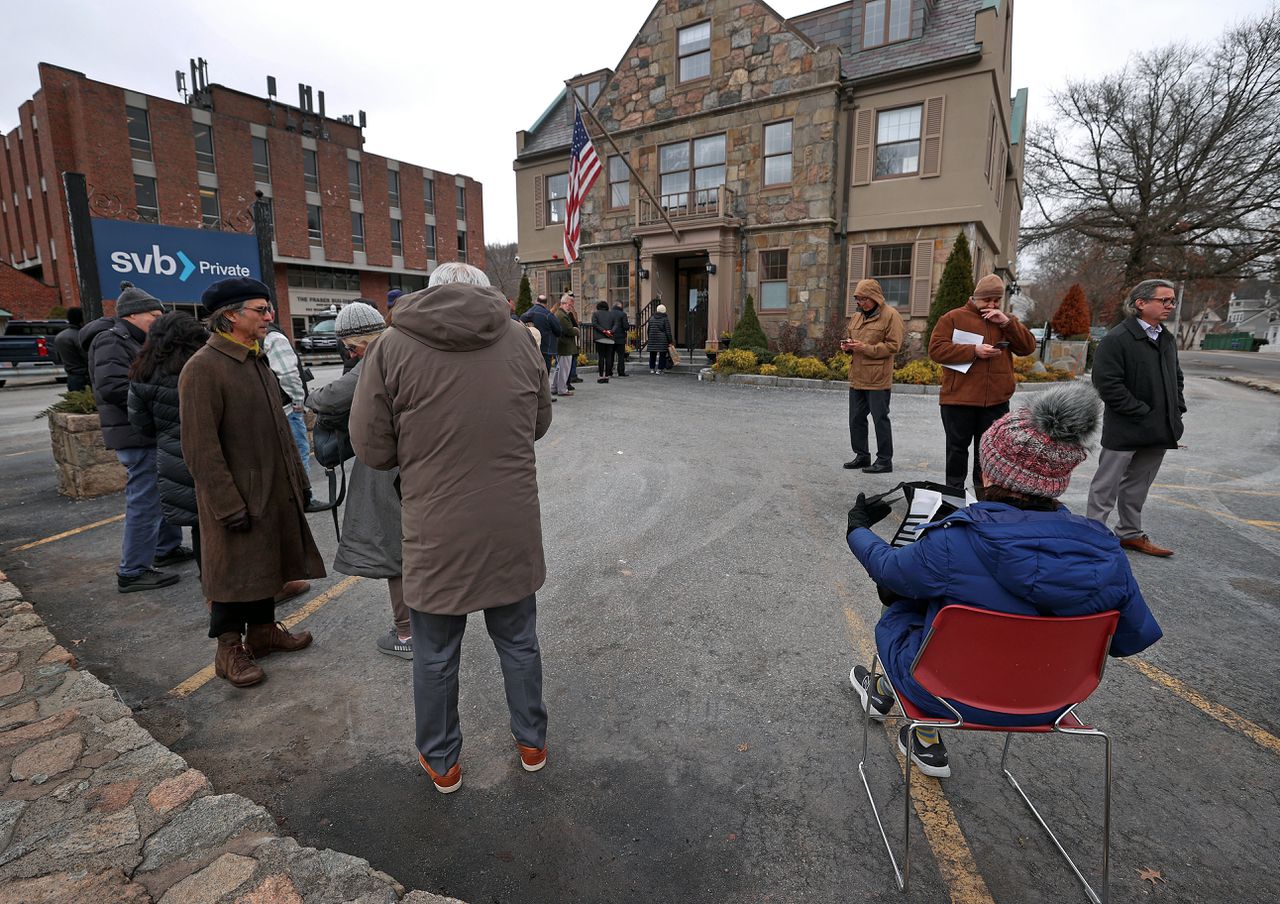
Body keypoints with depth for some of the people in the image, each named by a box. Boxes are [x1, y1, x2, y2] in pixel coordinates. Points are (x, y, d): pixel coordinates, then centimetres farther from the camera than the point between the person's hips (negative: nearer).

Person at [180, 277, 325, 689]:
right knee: (234, 571, 4)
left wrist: (297, 477, 15)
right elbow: (200, 447, -19)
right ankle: (229, 649, 21)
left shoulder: (257, 361, 12)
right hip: (237, 497, -8)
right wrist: (228, 505, -21)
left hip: (274, 491, 8)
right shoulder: (203, 368, -16)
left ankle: (263, 630, 34)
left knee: (266, 562, 18)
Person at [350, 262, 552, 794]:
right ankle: (532, 744, 40)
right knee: (518, 641, 21)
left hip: (437, 533, -2)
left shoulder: (392, 347, -10)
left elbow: (372, 449, -7)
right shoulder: (518, 341, -3)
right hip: (513, 530, 3)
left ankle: (441, 762, 38)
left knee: (435, 655, 18)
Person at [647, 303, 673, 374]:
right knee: (662, 355, 0)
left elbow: (648, 330, 16)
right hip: (662, 340, -5)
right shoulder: (665, 319, -6)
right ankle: (660, 369, -1)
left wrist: (649, 338, 22)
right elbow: (668, 332, -7)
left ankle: (652, 368, 17)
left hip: (652, 340, 5)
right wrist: (670, 341, -1)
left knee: (652, 355, 12)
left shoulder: (651, 318, 10)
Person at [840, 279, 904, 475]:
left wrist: (866, 347, -18)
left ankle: (884, 460, 10)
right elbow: (849, 337, 26)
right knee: (856, 419, 12)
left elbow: (893, 345, -12)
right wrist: (847, 346, 3)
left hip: (878, 379, -7)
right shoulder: (857, 317, 15)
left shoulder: (890, 316, -6)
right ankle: (862, 456, 26)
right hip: (857, 377, 7)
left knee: (880, 419, 0)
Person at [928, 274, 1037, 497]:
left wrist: (1007, 322, -7)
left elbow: (1029, 347, 5)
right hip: (958, 399, -3)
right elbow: (936, 349, -9)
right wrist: (974, 350, -17)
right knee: (957, 450, 8)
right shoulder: (953, 318, 1)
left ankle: (984, 500, 22)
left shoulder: (1005, 321, 14)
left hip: (996, 401, 4)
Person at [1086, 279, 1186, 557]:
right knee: (1106, 487, 1)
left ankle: (1130, 534, 30)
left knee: (1137, 486, 18)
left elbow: (1176, 378, 25)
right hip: (1124, 430, -8)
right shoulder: (1117, 339, -13)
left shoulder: (1168, 340, 14)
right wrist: (1142, 413, -17)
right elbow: (1107, 383, -19)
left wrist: (1177, 410, 10)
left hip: (1159, 430, 8)